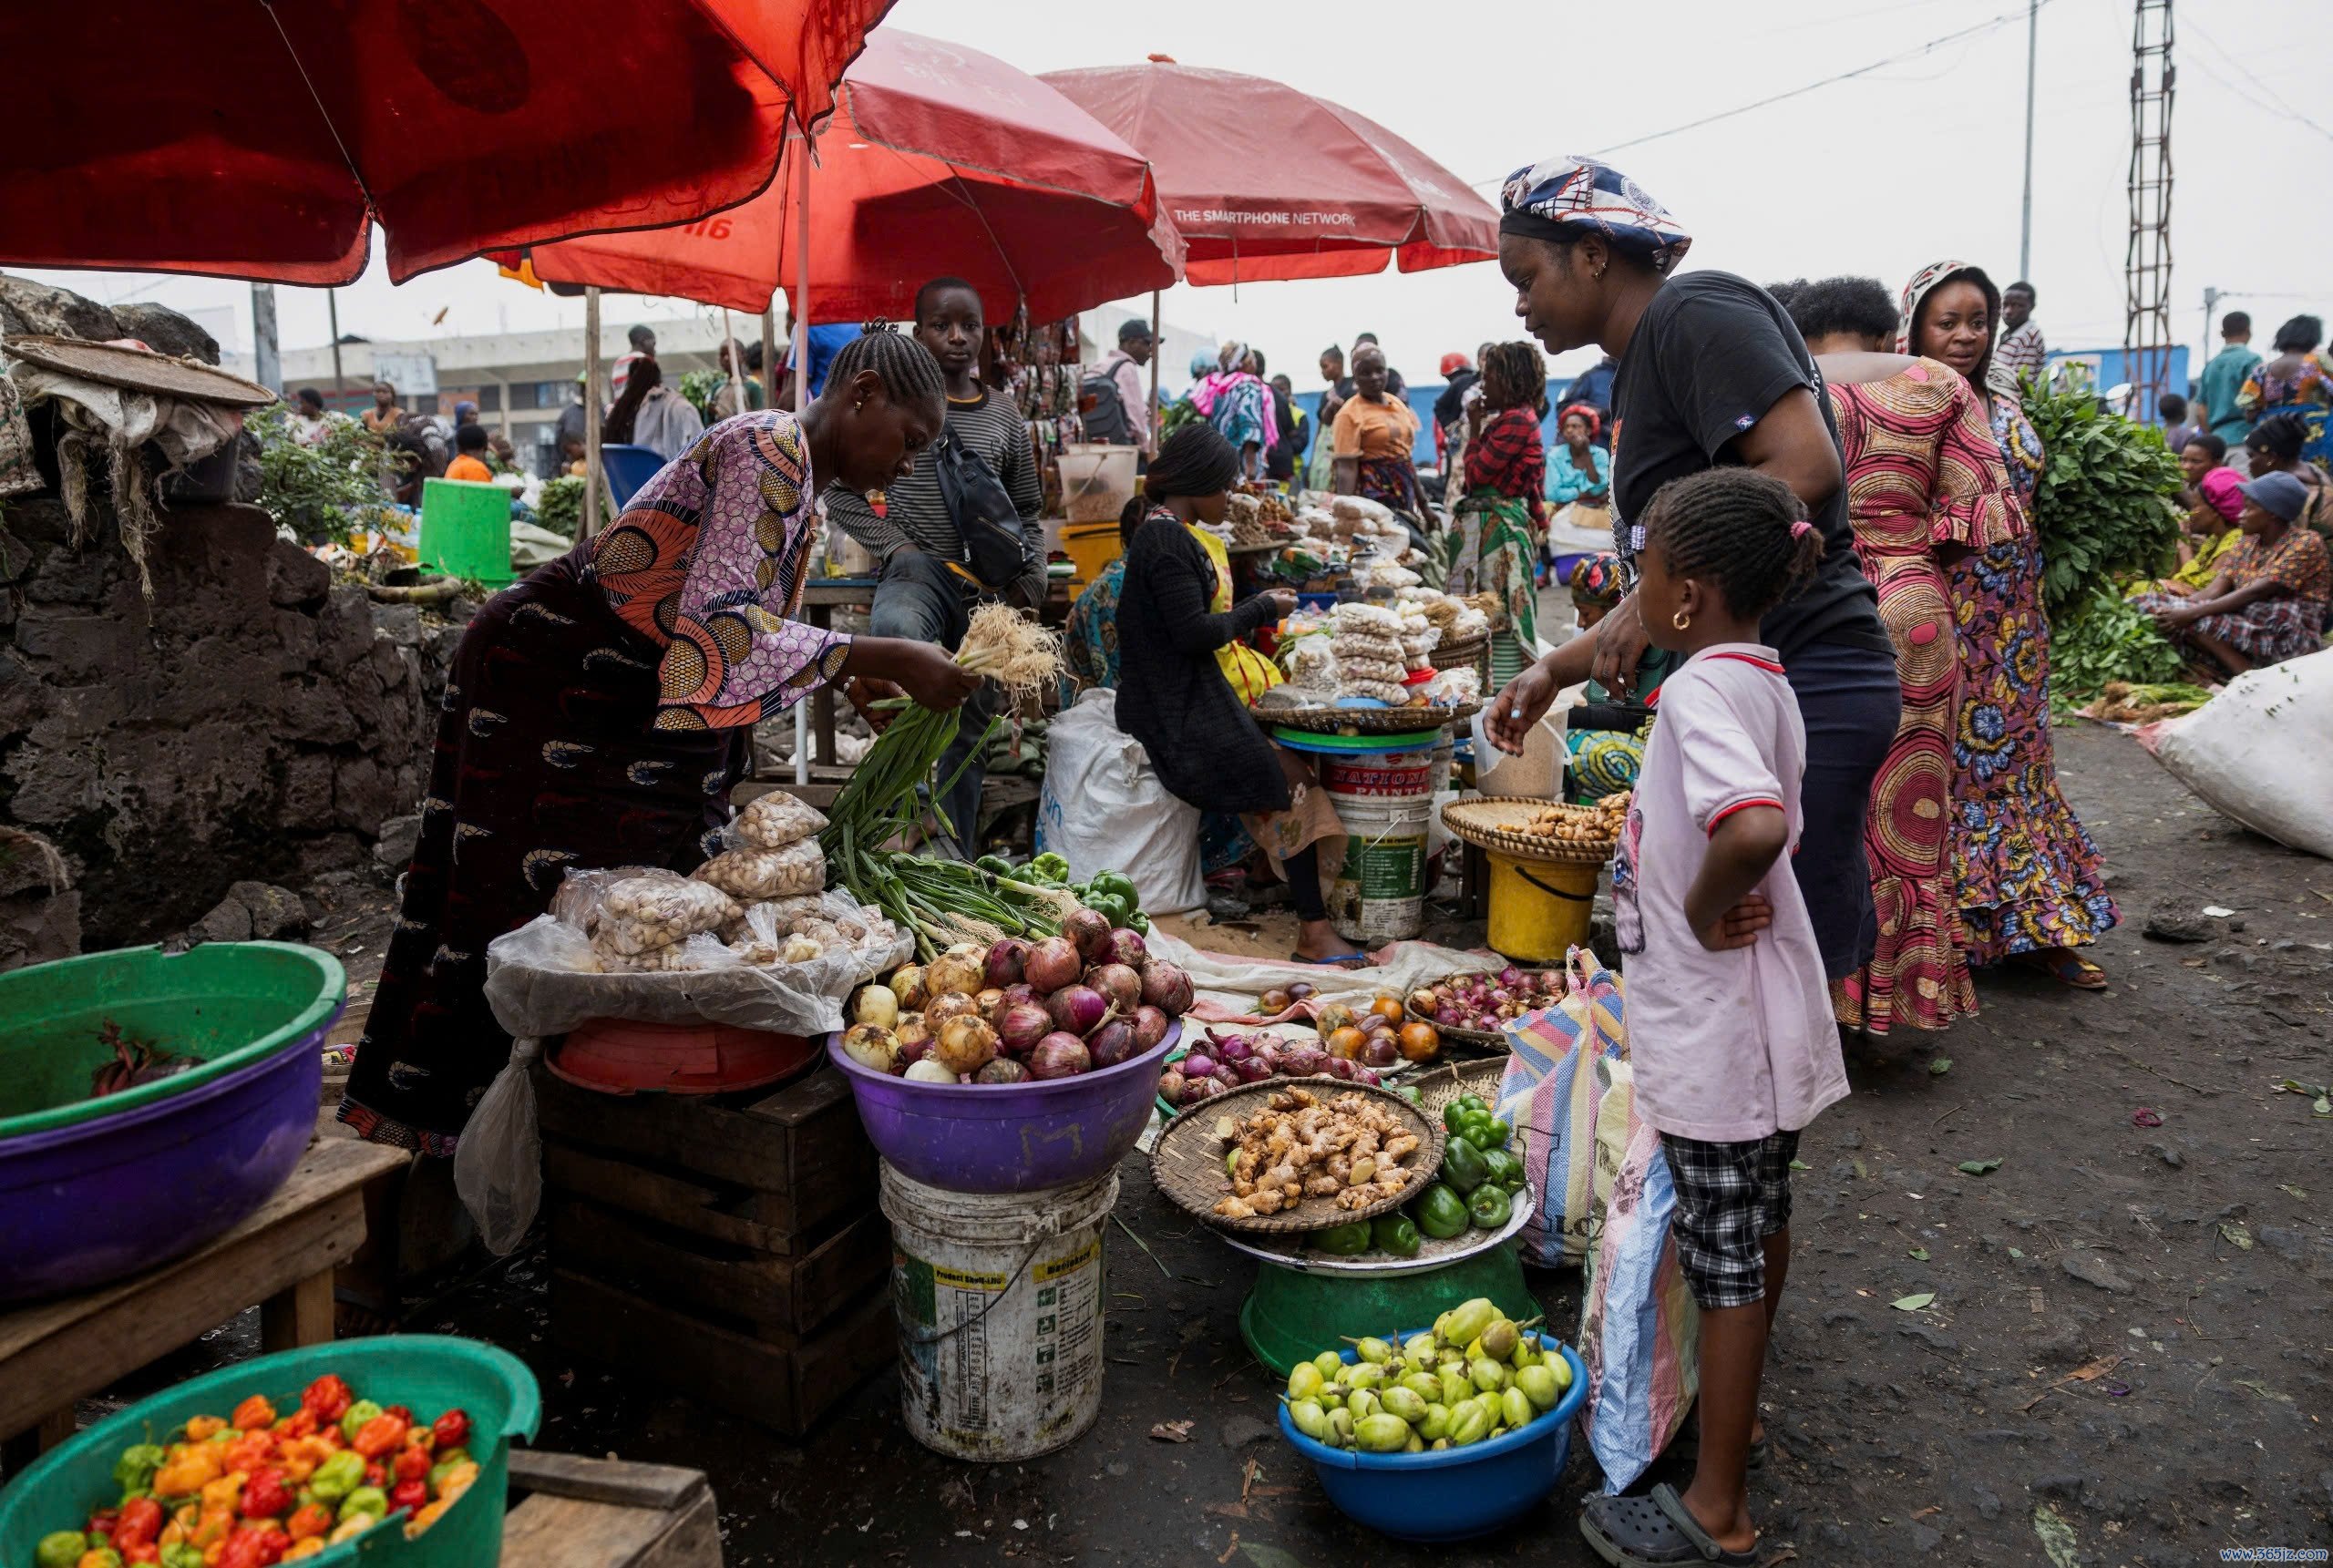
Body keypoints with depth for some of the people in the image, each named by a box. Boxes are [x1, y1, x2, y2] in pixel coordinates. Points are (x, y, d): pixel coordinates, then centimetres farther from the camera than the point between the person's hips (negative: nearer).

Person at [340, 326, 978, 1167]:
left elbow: (752, 633, 16)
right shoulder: (770, 448, -20)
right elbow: (721, 624, -30)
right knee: (548, 910, -4)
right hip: (546, 678, -10)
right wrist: (881, 657, -30)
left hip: (619, 700, 10)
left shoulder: (801, 485, 12)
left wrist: (853, 679, 4)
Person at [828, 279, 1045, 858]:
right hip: (918, 569, -4)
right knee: (897, 629, -40)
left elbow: (1027, 514, 18)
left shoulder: (1005, 415, 12)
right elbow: (840, 494, 3)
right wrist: (894, 545, -9)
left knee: (973, 728, 8)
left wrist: (1030, 582, 3)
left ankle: (958, 859, 22)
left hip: (986, 586, 4)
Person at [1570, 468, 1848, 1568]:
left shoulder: (1703, 687, -24)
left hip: (1715, 1031, -9)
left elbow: (1756, 827, -41)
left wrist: (1703, 908, -25)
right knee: (1758, 1226, 24)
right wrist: (1726, 896, 1)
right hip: (1765, 1016, 10)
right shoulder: (1762, 677, 6)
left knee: (1728, 1254, 3)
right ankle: (1736, 1410, 45)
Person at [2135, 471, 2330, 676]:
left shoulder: (2307, 542, -5)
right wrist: (2178, 608, -14)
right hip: (2245, 633, 7)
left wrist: (2192, 613, -27)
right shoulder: (2249, 542, 16)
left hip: (2288, 638, -7)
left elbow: (2255, 592, -19)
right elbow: (2215, 591, 4)